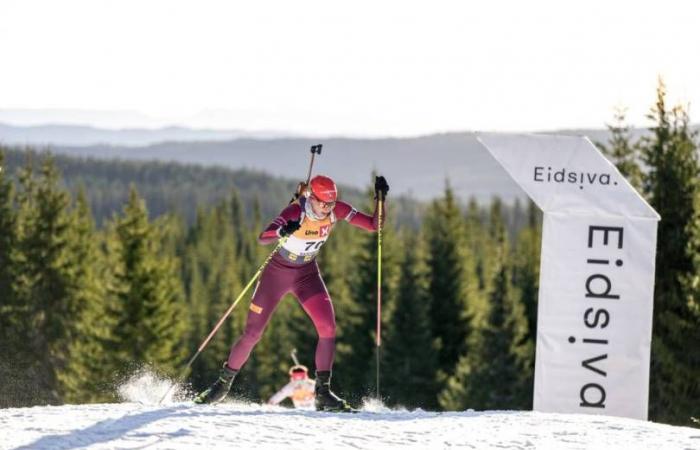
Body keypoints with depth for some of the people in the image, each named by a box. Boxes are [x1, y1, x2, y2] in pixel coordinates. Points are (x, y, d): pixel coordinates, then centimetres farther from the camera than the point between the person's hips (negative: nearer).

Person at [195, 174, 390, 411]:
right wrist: (282, 232, -65)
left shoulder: (337, 211, -18)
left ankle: (323, 393, -9)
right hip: (277, 272, -3)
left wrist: (380, 199, -32)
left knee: (328, 328, -17)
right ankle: (223, 383, 21)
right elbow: (262, 238, -43)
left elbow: (374, 225, -15)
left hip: (307, 275, 3)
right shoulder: (295, 212, -31)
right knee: (252, 333, 0)